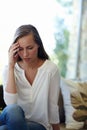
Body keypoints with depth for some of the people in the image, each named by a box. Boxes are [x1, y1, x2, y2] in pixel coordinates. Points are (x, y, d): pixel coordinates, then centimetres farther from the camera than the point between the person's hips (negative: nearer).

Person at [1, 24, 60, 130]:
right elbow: (11, 103, -20)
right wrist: (11, 66, -19)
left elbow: (53, 107, -1)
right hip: (14, 120, 3)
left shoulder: (51, 69, -9)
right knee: (13, 109, -34)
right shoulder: (9, 69, -3)